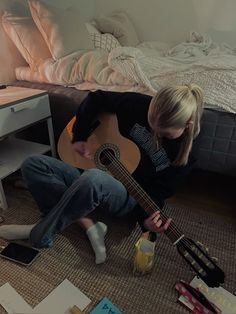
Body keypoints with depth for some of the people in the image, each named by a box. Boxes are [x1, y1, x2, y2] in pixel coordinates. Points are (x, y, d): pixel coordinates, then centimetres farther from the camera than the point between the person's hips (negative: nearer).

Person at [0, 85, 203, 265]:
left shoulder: (185, 152, -14)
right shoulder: (139, 105, -12)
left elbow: (159, 191, -8)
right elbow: (96, 98, 0)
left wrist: (146, 218, -27)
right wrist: (79, 136, -6)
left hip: (129, 200, -4)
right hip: (96, 181, 5)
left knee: (93, 179, -41)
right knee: (32, 165, -10)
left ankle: (40, 234, -14)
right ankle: (87, 224, -17)